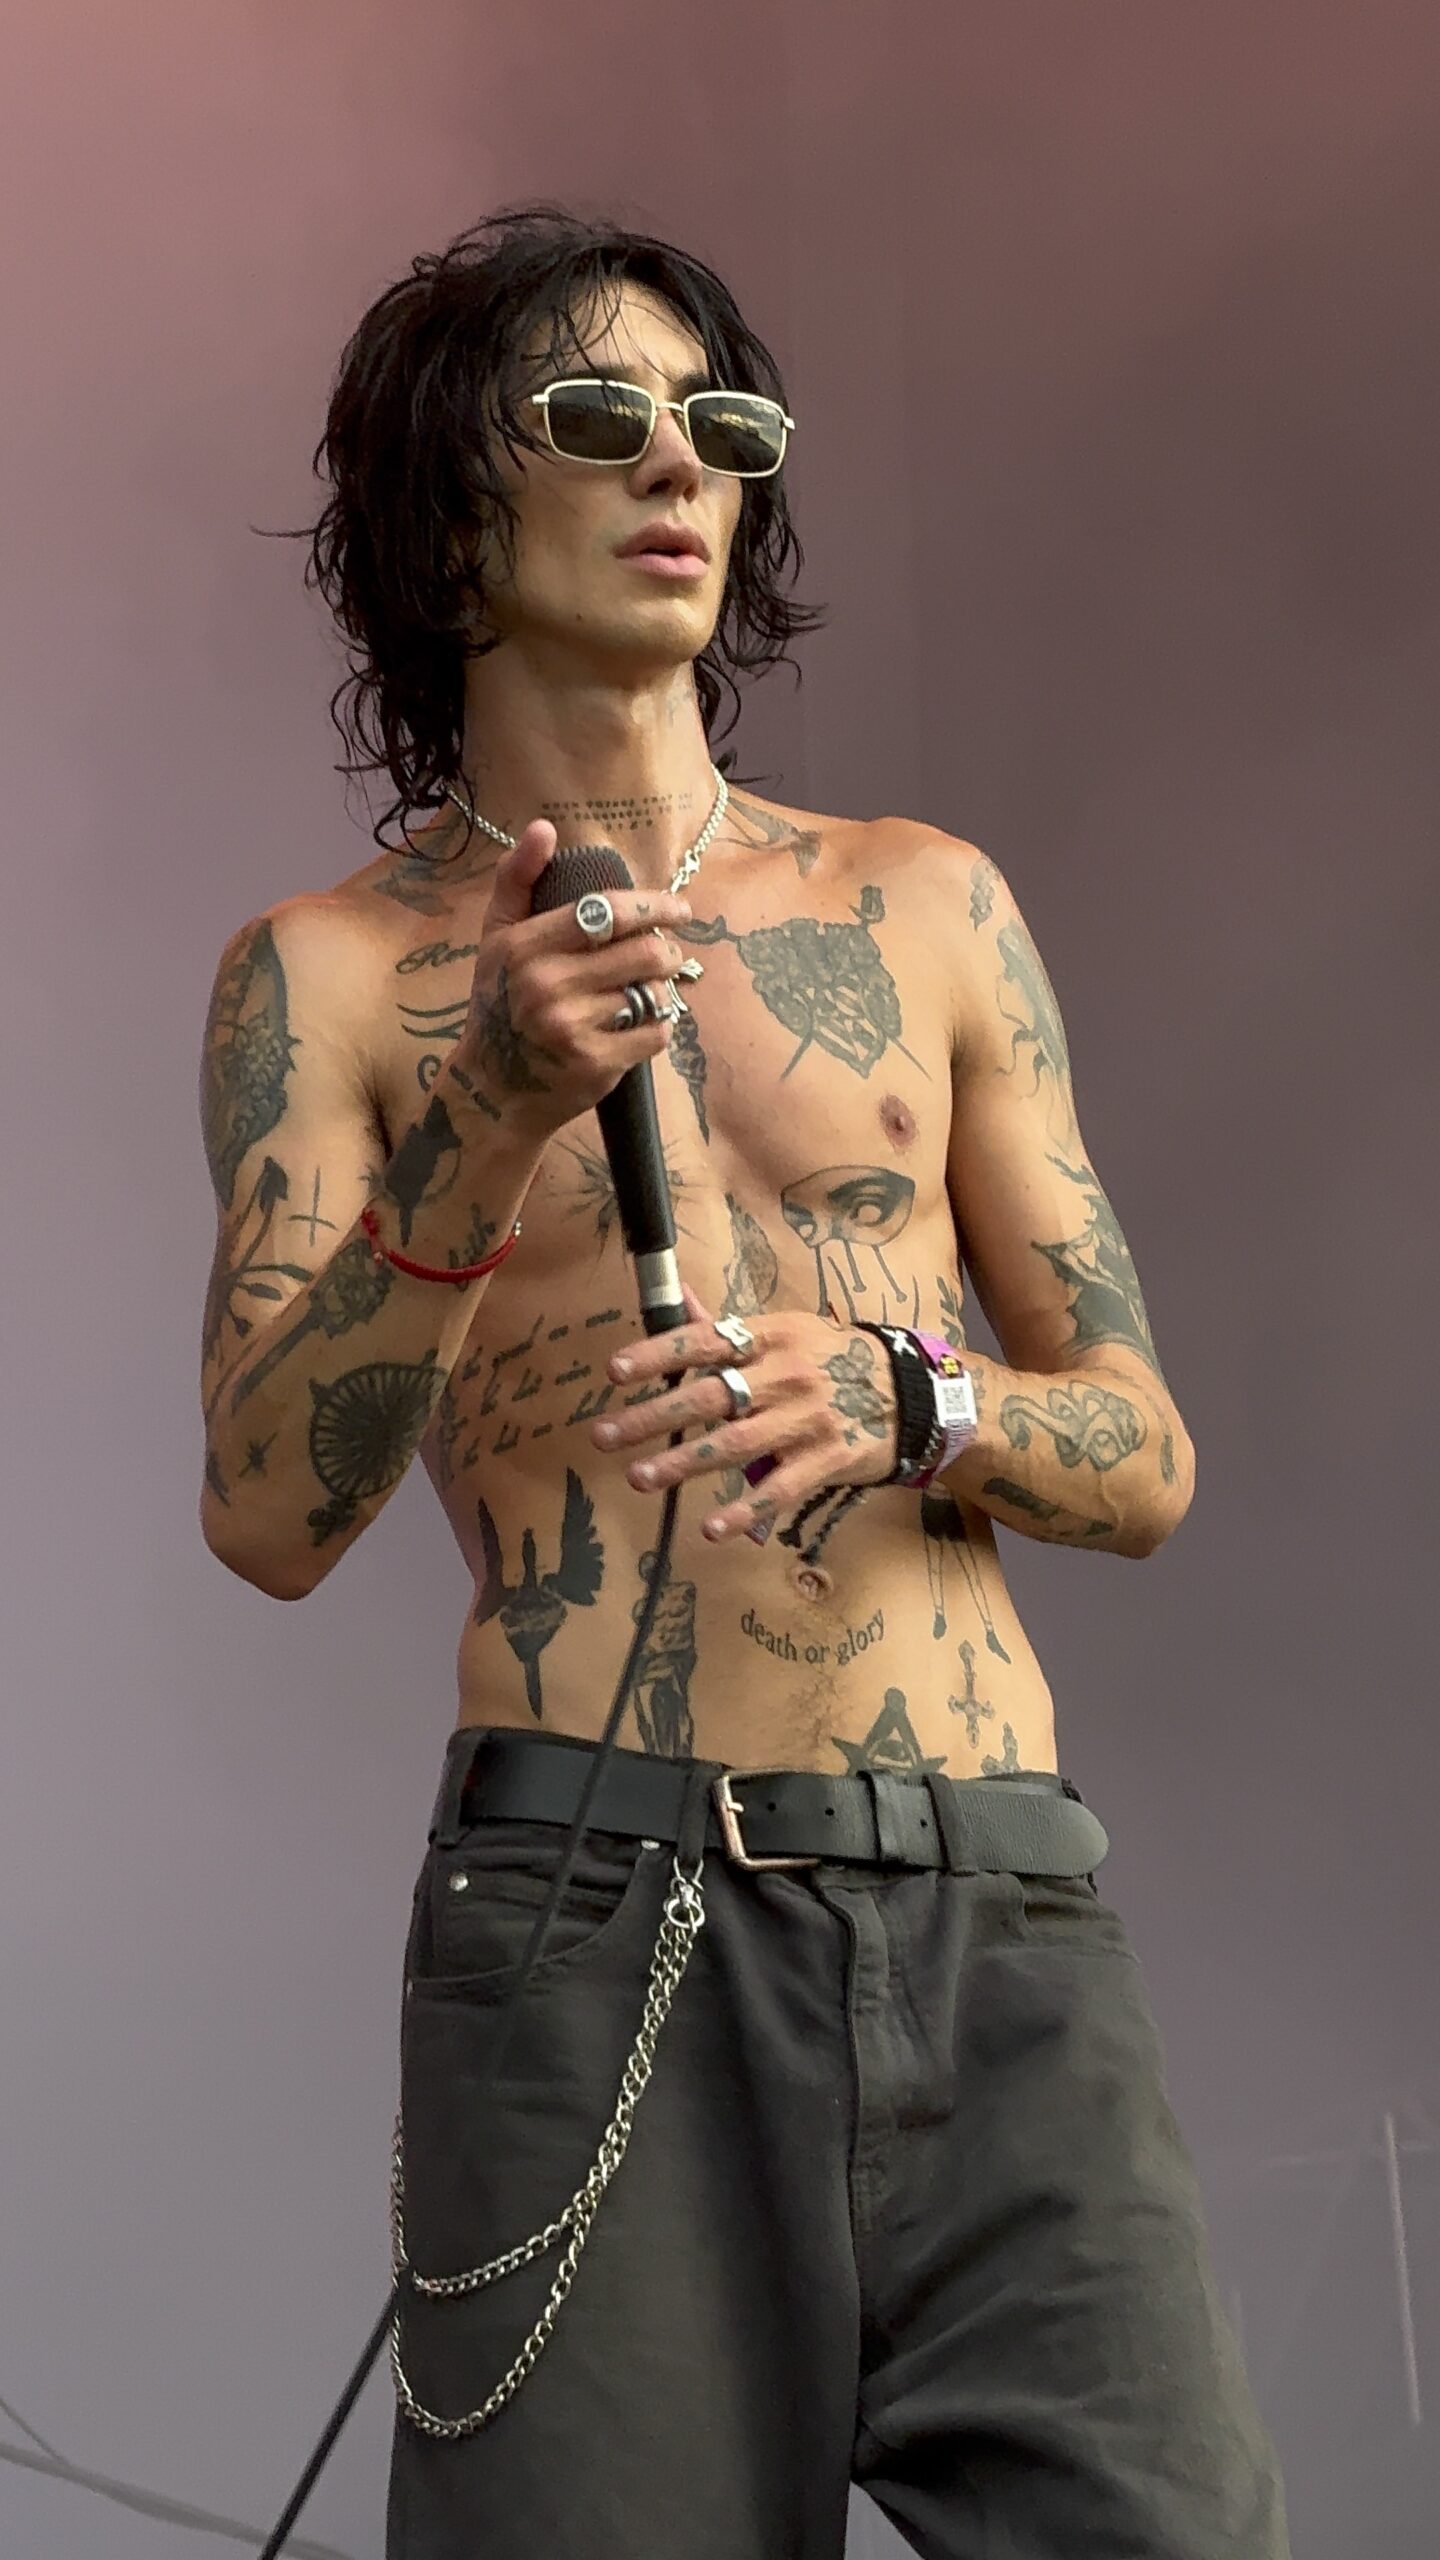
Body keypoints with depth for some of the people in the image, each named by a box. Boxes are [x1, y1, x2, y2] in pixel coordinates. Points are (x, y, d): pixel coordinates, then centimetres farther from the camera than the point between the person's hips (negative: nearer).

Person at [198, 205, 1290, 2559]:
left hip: (1004, 1923, 2)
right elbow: (268, 1520, -3)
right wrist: (484, 1124, -16)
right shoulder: (329, 973, 8)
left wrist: (891, 1400, -10)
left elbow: (1144, 1462, 12)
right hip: (599, 1920, -2)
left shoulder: (926, 908, 14)